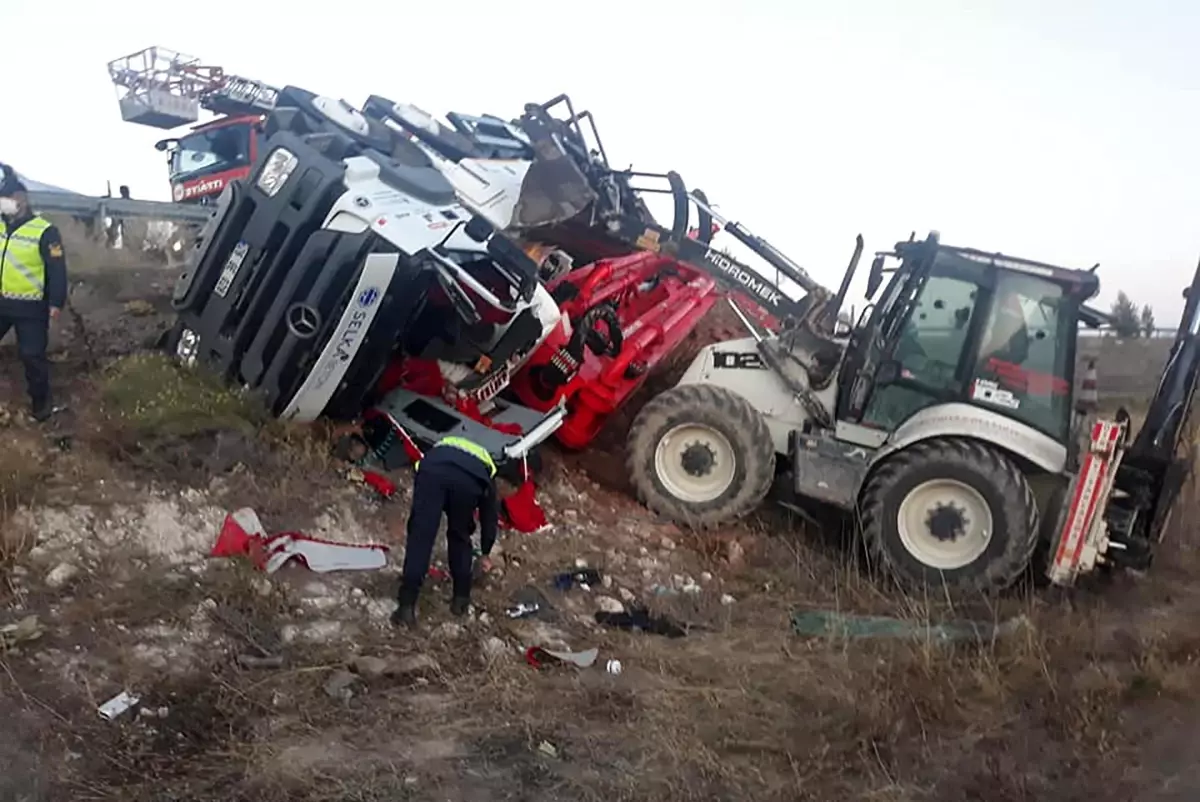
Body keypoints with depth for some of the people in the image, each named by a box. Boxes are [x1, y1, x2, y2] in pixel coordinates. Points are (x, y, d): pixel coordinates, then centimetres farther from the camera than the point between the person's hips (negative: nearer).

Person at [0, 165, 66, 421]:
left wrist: (56, 302, -16)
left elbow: (57, 269, -13)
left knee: (32, 355, 0)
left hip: (31, 307, -6)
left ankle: (40, 401, 18)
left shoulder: (44, 231, -12)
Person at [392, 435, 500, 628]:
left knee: (420, 537, 3)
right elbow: (490, 515, 47)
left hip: (432, 467, 0)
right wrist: (485, 553, 59)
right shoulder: (487, 469, 42)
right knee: (460, 537, 23)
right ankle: (461, 599, 28)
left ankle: (406, 606, -2)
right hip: (471, 478, 0)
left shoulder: (441, 446, 48)